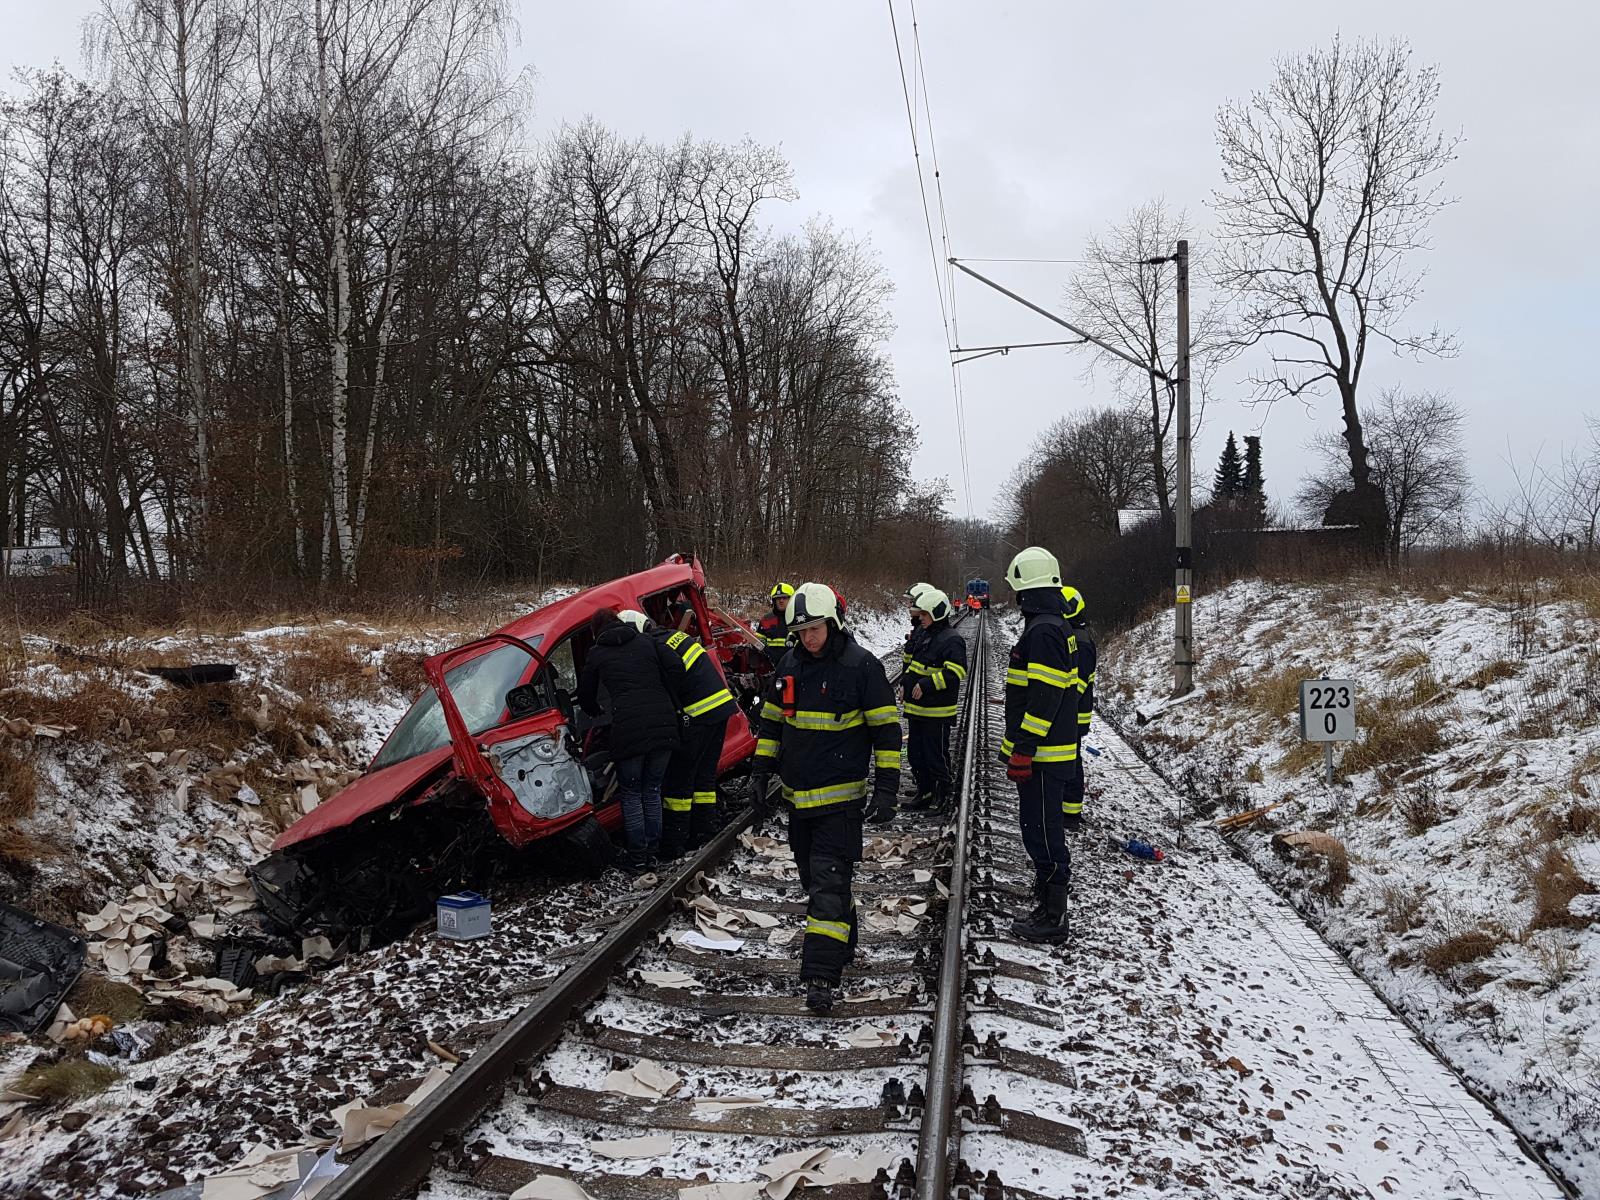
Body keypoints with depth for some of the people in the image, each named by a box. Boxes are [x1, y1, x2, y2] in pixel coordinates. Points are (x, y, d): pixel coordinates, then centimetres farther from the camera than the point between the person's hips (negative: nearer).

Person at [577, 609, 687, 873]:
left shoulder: (597, 654, 13)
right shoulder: (646, 641, 17)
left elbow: (585, 696, 23)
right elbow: (675, 667, 3)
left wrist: (596, 713, 44)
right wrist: (674, 705, 12)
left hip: (628, 729, -3)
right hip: (664, 727, 3)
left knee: (631, 794, 11)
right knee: (652, 791, 16)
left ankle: (637, 857, 11)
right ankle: (652, 850, 21)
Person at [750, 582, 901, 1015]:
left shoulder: (861, 666, -11)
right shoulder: (789, 666, 6)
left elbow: (887, 730, -9)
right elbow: (771, 722, 17)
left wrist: (885, 788, -13)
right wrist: (762, 773, 12)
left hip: (841, 797, -6)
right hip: (798, 795, 6)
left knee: (829, 881, -11)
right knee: (813, 877, 15)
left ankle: (820, 976, -13)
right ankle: (843, 942, 34)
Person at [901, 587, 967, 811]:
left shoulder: (952, 640, -14)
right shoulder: (924, 636, 15)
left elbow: (954, 673, -23)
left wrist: (926, 685, -26)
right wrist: (905, 681, 11)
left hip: (936, 712, -9)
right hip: (916, 708, 9)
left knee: (936, 755, 0)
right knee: (916, 753, 15)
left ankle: (942, 796, 13)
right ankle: (924, 793, 26)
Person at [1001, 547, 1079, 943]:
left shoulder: (1043, 631, -19)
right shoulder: (1053, 626, 15)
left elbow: (1044, 697, -24)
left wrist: (1023, 750, -22)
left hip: (1042, 754, -11)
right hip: (1050, 752, 11)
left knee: (1041, 832, -3)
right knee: (1042, 830, 18)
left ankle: (1052, 918, 4)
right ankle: (1049, 906, 28)